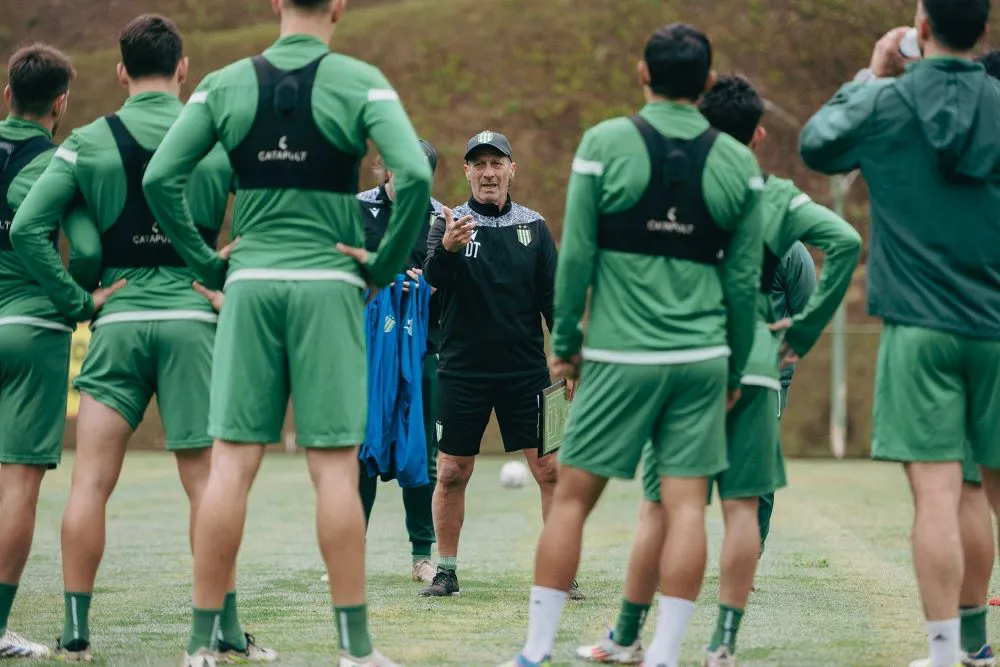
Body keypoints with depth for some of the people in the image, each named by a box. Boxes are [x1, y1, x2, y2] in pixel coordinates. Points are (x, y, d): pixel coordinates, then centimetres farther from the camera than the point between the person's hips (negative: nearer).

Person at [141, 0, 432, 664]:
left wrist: (207, 262, 7)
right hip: (329, 286, -2)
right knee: (335, 466, 0)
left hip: (250, 285, 2)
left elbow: (160, 177, 0)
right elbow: (416, 174, -15)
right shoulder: (360, 83, -4)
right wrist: (386, 264, -3)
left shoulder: (226, 85, 4)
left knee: (232, 464, 2)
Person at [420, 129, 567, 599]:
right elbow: (434, 278, -17)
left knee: (550, 470, -4)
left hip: (525, 369, 1)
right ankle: (446, 571, 14)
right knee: (451, 473, 2)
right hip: (461, 371, -1)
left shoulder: (533, 226, 6)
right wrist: (446, 250, -39)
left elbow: (553, 299, 8)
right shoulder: (448, 224, 1)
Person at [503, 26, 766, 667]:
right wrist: (735, 371, 15)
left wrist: (565, 342, 9)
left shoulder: (606, 144, -3)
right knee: (686, 505, 2)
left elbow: (576, 254, -2)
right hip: (702, 359, 2)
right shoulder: (738, 163, 4)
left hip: (619, 355, -2)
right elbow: (744, 278, 6)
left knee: (573, 496, 6)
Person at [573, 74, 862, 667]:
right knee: (742, 505, 2)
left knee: (660, 506, 5)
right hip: (754, 365, 1)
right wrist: (803, 331, -2)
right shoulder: (778, 198, 5)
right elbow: (846, 243, -6)